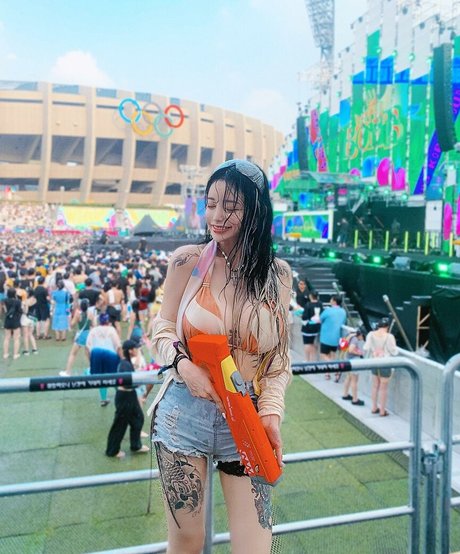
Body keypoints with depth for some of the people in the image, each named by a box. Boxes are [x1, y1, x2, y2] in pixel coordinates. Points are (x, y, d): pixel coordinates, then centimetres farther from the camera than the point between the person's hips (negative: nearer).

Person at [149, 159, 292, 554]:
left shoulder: (277, 274, 0)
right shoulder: (188, 260, -4)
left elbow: (280, 356, 3)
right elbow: (163, 329, 2)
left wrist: (272, 411, -10)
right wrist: (183, 365, -17)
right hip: (185, 410, -1)